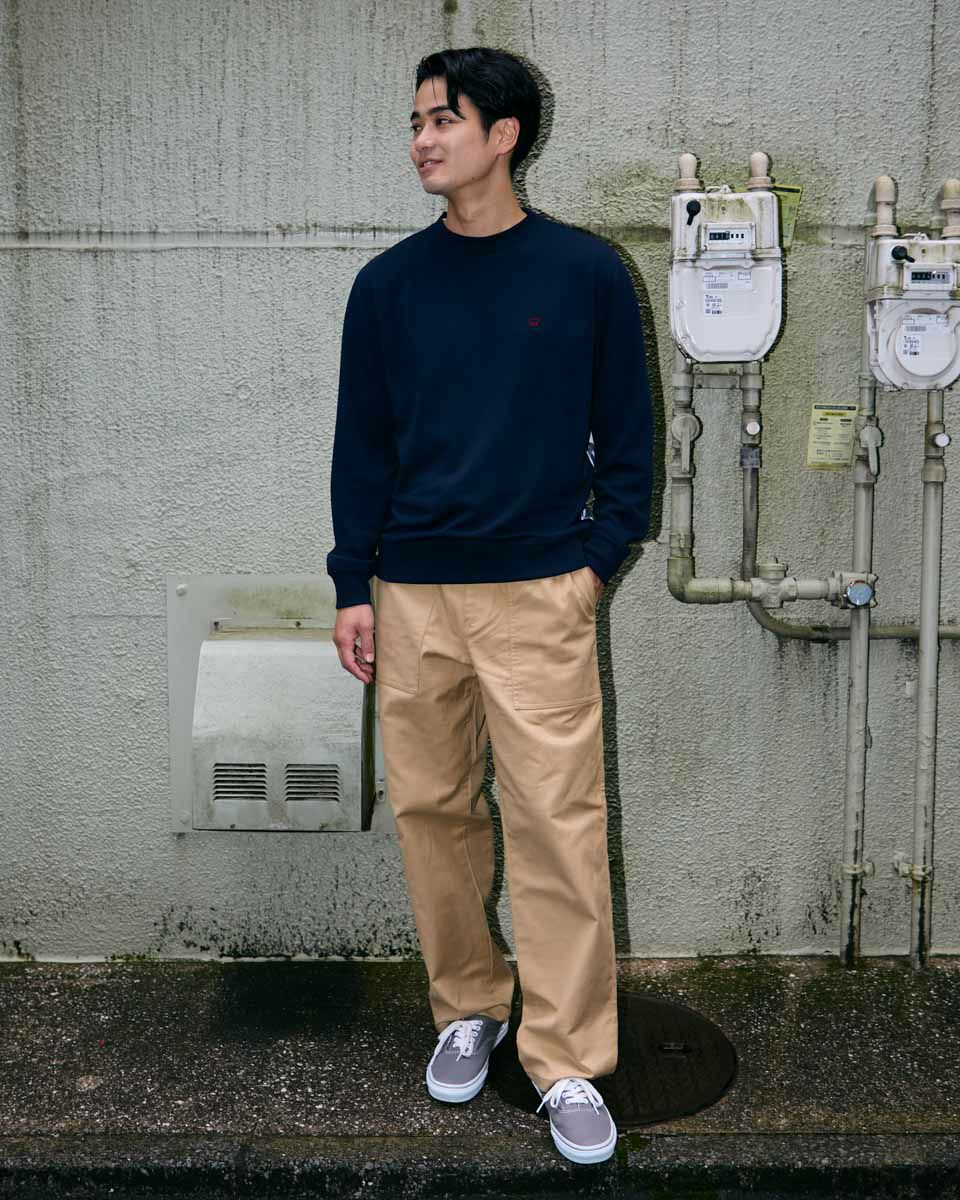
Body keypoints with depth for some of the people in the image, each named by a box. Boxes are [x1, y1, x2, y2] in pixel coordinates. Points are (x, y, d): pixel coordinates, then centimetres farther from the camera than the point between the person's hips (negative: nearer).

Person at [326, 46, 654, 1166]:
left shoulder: (586, 272, 1)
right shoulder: (388, 283, 7)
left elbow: (626, 430, 5)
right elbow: (361, 443, 8)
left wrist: (598, 557, -4)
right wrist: (353, 587, 4)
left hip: (539, 594, -2)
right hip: (412, 598, 3)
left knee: (557, 822, -4)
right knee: (432, 810, 9)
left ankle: (567, 1063, 8)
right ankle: (467, 1009, 29)